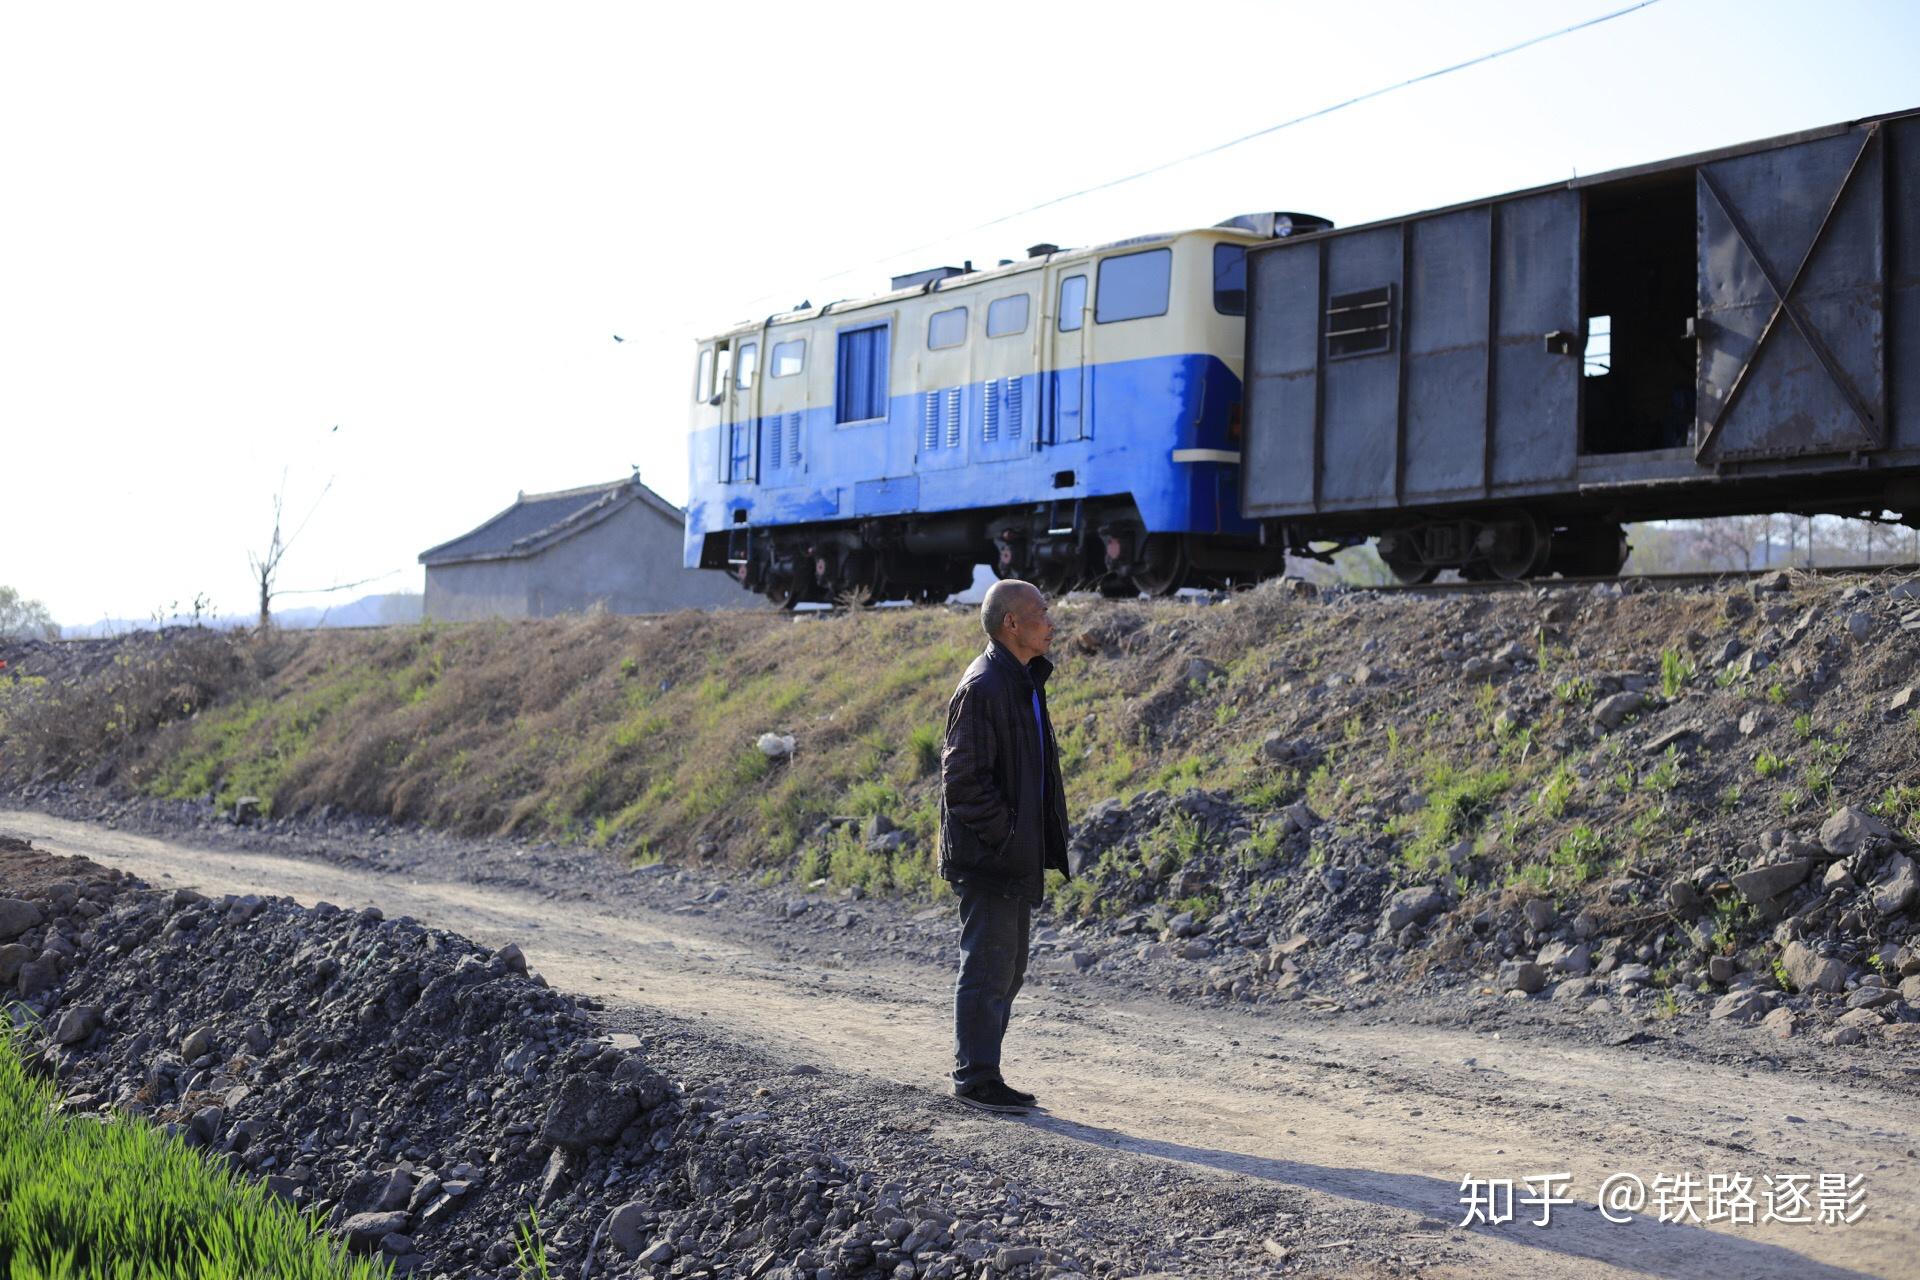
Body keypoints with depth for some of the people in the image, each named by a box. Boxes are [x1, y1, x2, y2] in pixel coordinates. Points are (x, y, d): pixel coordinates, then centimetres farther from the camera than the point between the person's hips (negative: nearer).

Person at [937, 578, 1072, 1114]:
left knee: (1007, 969, 15)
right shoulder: (982, 687, -17)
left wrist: (1036, 844, 15)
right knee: (988, 969, -3)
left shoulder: (1023, 683, 14)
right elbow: (963, 778, -20)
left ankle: (979, 1071, 23)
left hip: (1017, 856, 10)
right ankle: (976, 1077, 6)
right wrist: (1002, 837, -18)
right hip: (989, 860, -10)